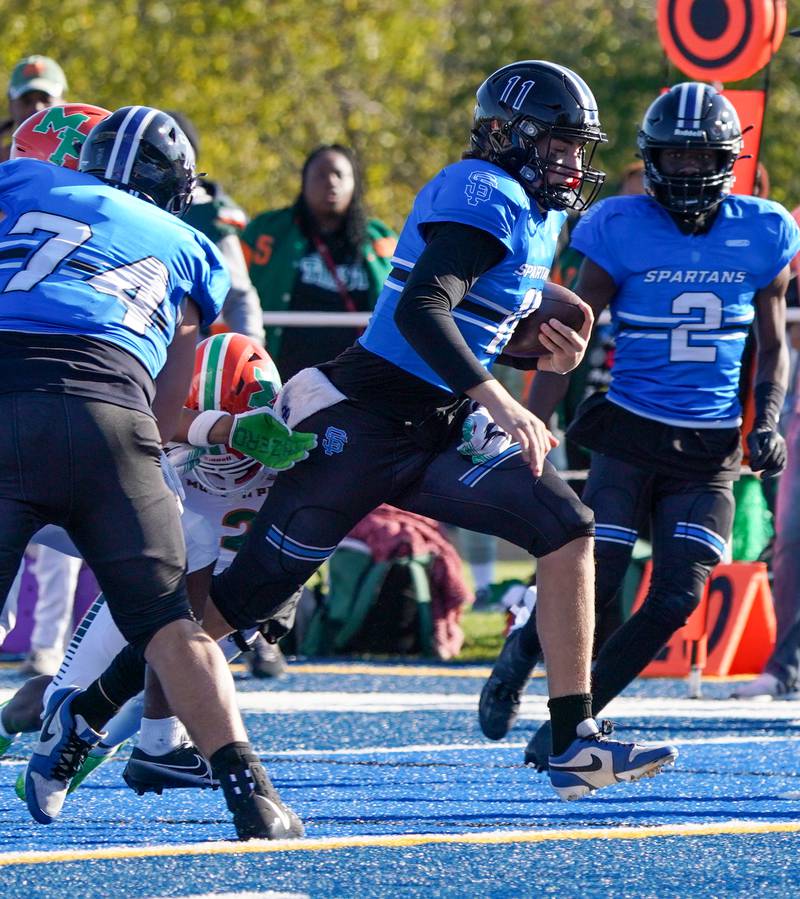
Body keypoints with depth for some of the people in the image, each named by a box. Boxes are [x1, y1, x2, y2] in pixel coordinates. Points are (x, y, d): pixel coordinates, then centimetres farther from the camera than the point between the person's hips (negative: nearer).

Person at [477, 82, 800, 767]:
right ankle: (522, 649, 25)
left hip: (711, 451, 2)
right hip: (630, 433, -2)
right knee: (594, 581, -10)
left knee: (679, 597, -11)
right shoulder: (622, 230, -5)